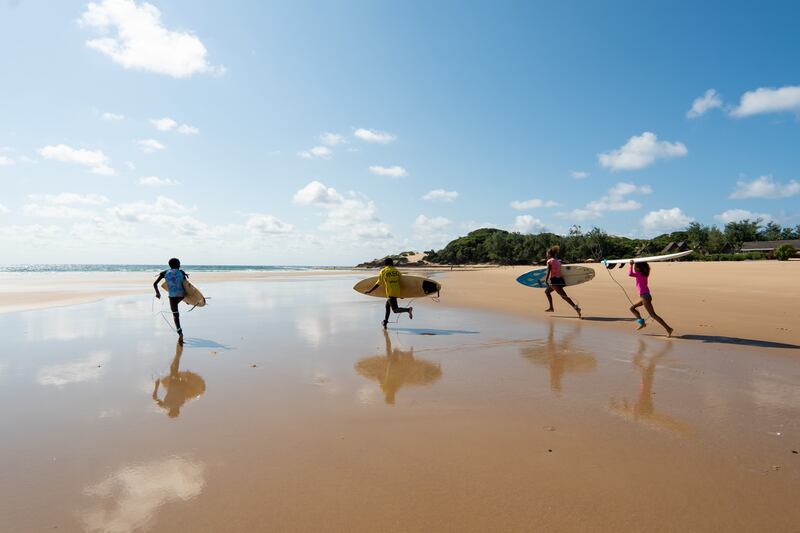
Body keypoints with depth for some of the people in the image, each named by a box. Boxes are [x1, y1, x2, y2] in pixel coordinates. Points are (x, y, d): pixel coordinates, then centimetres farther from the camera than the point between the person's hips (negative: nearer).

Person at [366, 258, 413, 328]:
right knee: (387, 305, 24)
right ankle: (385, 322, 29)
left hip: (390, 292, -6)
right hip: (397, 291, 6)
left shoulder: (383, 272, 0)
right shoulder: (397, 271, 10)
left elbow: (378, 284, 4)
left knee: (395, 310, -6)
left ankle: (408, 309, -31)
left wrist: (370, 291, 15)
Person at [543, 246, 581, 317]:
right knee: (547, 291, 26)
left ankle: (575, 307, -31)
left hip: (554, 280, -8)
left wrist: (546, 281, -12)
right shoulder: (558, 261, 18)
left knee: (563, 296, -17)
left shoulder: (549, 261, -2)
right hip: (559, 279, 8)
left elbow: (548, 272, -11)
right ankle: (551, 307, 27)